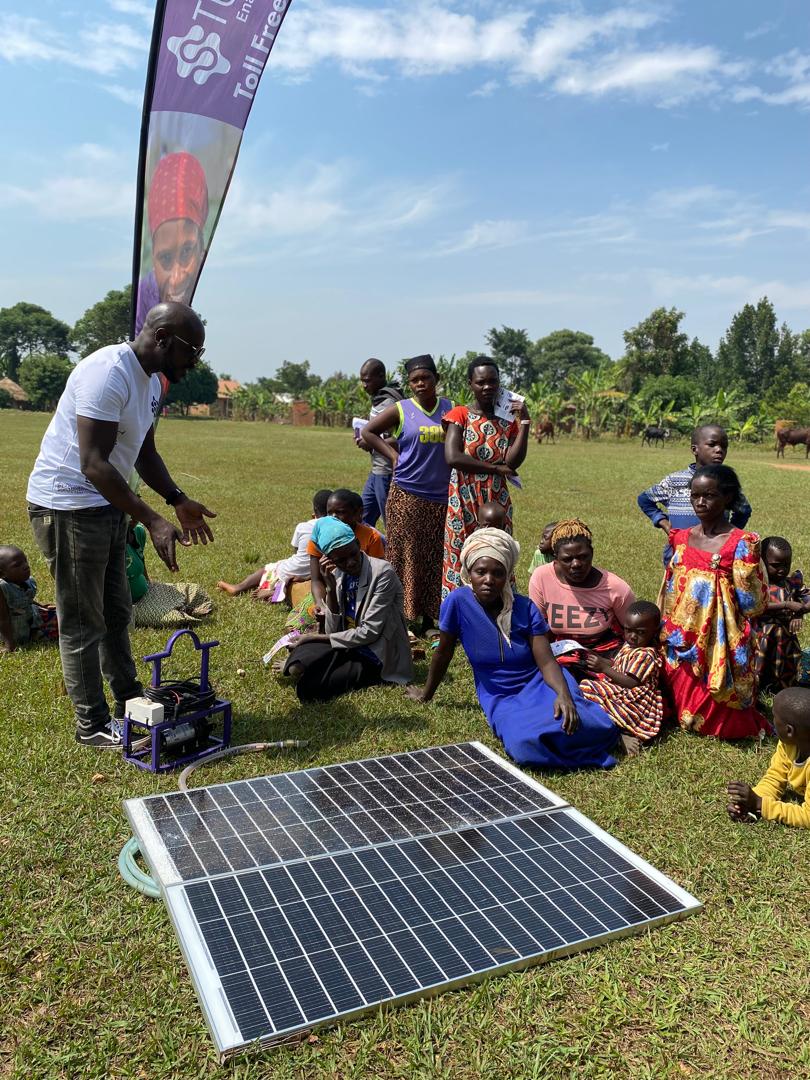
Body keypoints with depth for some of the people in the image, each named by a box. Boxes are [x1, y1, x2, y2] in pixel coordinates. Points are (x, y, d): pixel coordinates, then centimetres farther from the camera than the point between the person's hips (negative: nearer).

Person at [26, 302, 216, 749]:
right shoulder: (108, 373, -23)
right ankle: (92, 725, 14)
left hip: (106, 506, 10)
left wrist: (179, 502, 5)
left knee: (116, 612, 18)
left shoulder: (151, 381, 8)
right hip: (68, 505, -10)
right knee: (82, 623, 1)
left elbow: (144, 454, 17)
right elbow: (93, 464, -29)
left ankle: (129, 701, 33)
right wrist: (153, 521, -32)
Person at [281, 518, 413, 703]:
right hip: (347, 646, 5)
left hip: (375, 659, -5)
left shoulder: (382, 573, -17)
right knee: (298, 671, -24)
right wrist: (330, 588, -14)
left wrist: (317, 637, -11)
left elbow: (369, 632, -17)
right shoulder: (337, 575, 3)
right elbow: (333, 630, -1)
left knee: (308, 687, -23)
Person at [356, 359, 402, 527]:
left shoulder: (389, 403, -17)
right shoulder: (378, 400, 13)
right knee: (363, 520, 16)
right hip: (376, 471, 10)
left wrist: (372, 444, -16)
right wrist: (364, 437, 8)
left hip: (386, 473, -10)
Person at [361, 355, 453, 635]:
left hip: (442, 497, 3)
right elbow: (368, 432, 6)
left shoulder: (450, 408, 8)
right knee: (406, 557, 0)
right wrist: (393, 455, -1)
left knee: (435, 559, 7)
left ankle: (428, 621, 18)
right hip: (407, 496, -3)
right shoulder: (401, 410, 0)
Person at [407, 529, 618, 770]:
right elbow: (443, 653, 1)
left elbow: (546, 661, -12)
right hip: (500, 698, -1)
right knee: (526, 746, -34)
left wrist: (563, 694, -31)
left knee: (584, 728, -29)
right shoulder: (457, 602, -13)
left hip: (539, 684, 1)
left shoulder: (525, 608, -8)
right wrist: (426, 694, 13)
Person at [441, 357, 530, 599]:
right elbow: (452, 457, -15)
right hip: (464, 502, -3)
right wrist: (495, 468, -11)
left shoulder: (508, 420, 8)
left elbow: (513, 462, -6)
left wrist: (524, 422, -10)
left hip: (497, 502, 3)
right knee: (460, 560, 1)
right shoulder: (460, 415, -1)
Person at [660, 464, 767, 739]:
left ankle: (726, 727, 34)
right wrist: (667, 635, 10)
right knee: (687, 712, 13)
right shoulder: (682, 538, 4)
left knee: (719, 718, 7)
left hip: (719, 647, -4)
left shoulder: (742, 544, -10)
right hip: (683, 643, 4)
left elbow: (751, 602, -9)